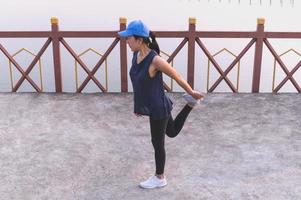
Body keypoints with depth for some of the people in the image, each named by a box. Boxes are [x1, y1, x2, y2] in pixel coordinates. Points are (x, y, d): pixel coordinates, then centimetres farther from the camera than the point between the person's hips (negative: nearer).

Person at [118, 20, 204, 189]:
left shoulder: (155, 60, -29)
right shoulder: (136, 56, -3)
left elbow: (177, 77, -17)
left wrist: (192, 93, -4)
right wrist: (139, 105, 18)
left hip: (158, 109, -8)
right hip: (151, 106, 8)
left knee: (158, 143, 10)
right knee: (172, 132, 29)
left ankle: (160, 178, 30)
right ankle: (191, 104, 38)